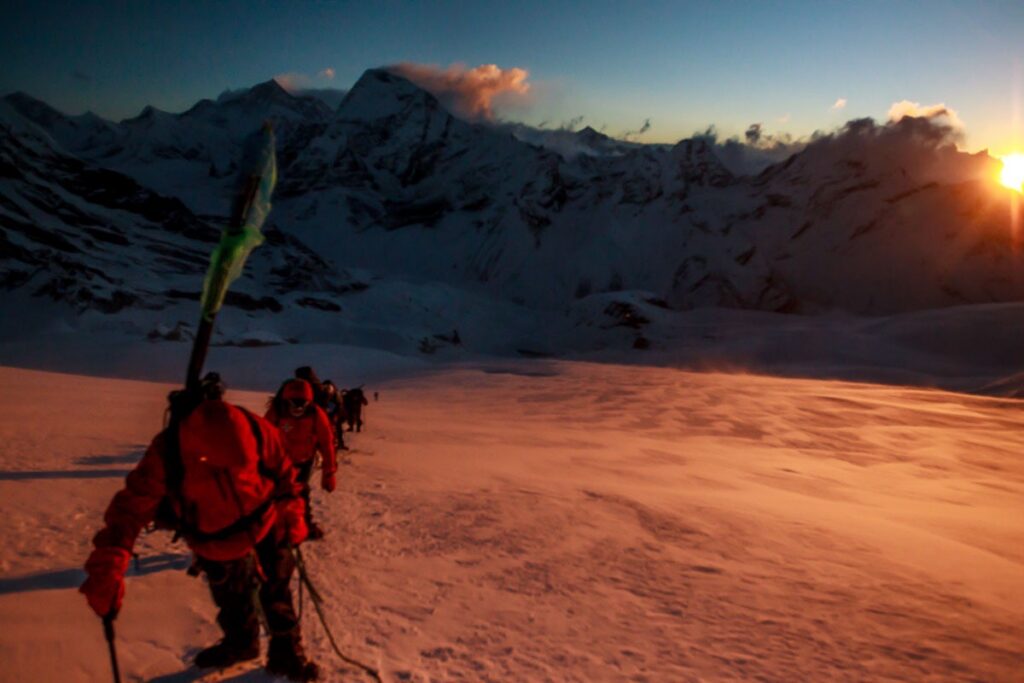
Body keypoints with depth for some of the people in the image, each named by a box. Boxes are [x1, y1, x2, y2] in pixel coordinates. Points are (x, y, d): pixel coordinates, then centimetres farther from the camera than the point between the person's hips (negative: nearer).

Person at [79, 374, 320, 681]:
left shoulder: (256, 429, -31)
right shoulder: (166, 454, -33)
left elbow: (282, 472, -12)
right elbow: (130, 508, -29)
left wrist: (293, 515, -8)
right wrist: (107, 569, -36)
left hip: (267, 526, 0)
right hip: (219, 546, 0)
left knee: (277, 594, 17)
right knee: (233, 603, 24)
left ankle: (287, 654, 40)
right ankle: (241, 642, 55)